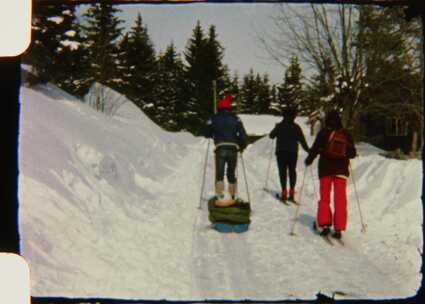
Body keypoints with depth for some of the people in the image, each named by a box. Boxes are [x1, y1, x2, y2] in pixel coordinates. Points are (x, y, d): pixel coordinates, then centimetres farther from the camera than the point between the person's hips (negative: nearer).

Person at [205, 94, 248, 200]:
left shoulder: (214, 119, 7)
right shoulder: (235, 118, 8)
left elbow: (207, 134, 10)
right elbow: (242, 134, -1)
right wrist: (242, 146, 13)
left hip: (220, 148, -2)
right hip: (233, 148, 2)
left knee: (219, 173, -2)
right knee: (232, 173, 14)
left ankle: (220, 194, -19)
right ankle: (233, 195, 19)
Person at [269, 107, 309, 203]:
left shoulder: (279, 126, -4)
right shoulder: (296, 127, -2)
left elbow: (271, 136, 7)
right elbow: (302, 140, 0)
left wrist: (276, 129, 26)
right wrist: (307, 149, 11)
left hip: (281, 152, -1)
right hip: (293, 152, 1)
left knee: (282, 171, 3)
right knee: (292, 171, 13)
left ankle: (284, 191, -8)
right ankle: (291, 191, 3)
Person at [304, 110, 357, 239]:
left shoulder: (323, 133, -5)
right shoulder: (346, 134, 1)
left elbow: (315, 148, -7)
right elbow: (353, 153, 5)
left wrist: (309, 160, 10)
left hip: (325, 169, -1)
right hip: (341, 170, 1)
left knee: (324, 198, 9)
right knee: (340, 200, 5)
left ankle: (324, 224, -3)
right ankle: (338, 228, 0)